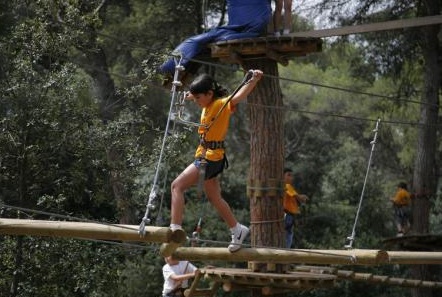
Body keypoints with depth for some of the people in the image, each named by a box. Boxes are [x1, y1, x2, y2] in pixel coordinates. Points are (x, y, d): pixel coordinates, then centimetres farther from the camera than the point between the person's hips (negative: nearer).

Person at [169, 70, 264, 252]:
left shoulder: (221, 104, -17)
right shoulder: (207, 105, 8)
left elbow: (239, 96, -35)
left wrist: (254, 80, -50)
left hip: (211, 157, -10)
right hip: (205, 155, 10)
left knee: (177, 186, -13)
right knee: (214, 198, 19)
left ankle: (175, 229, -17)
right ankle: (237, 230, 30)